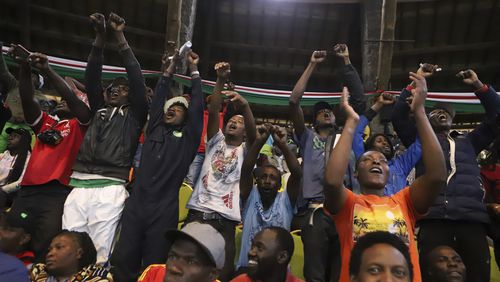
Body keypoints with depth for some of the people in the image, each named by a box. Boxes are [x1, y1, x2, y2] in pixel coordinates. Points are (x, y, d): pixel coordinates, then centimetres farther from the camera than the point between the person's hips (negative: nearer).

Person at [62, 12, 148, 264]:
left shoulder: (134, 115, 11)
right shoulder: (99, 110, 22)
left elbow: (137, 80, 3)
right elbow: (92, 77, 15)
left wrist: (120, 37, 3)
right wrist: (100, 36, 7)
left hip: (110, 188, -4)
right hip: (79, 184, 4)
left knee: (100, 250, -2)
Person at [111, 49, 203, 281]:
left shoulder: (188, 136, 7)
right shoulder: (155, 129, 14)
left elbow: (197, 106, 5)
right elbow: (158, 97, 16)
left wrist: (194, 70, 11)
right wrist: (171, 67, 20)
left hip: (165, 209, -3)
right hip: (136, 204, 3)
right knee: (123, 260, 3)